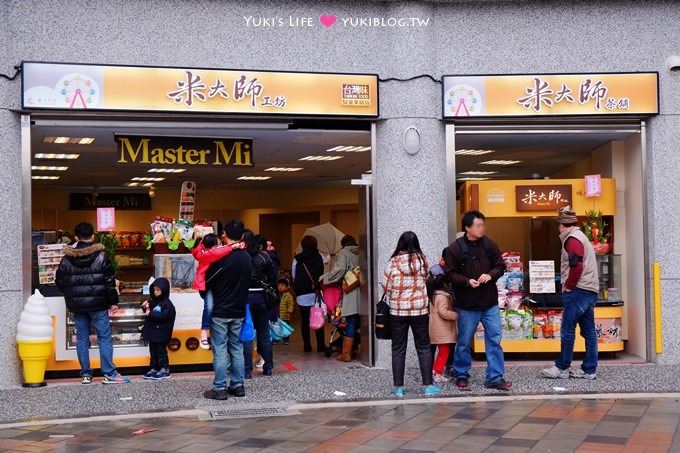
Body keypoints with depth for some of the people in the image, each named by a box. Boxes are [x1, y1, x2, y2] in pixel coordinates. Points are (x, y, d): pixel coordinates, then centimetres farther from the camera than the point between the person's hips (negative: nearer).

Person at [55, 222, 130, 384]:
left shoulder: (67, 259, 2)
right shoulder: (101, 256, -6)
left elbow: (60, 282, 8)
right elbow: (110, 280, -6)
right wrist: (113, 301, 3)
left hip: (76, 305, 3)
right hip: (98, 305, -3)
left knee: (82, 338, 10)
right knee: (104, 337, 0)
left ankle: (85, 374, 12)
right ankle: (109, 373, -3)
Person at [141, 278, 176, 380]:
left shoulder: (167, 304, -14)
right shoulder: (154, 301, 12)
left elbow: (164, 316, -26)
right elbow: (149, 311, 23)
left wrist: (151, 314, -25)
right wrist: (145, 307, 2)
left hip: (161, 334, -8)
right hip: (152, 332, 8)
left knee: (161, 351, -2)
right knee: (153, 351, 13)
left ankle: (165, 370, 6)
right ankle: (154, 369, 22)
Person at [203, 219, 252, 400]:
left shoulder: (221, 257, -16)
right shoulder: (246, 258, 3)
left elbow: (207, 282, -8)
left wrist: (206, 296, 10)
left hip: (220, 312, -5)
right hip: (239, 311, 5)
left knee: (220, 351, -1)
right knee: (237, 349, 12)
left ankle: (220, 388, 1)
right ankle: (238, 385, 16)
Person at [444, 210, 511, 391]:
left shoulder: (489, 245, 2)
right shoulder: (455, 249, -8)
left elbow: (500, 266, 8)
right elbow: (450, 274, -7)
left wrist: (490, 275, -12)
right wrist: (467, 281, -22)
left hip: (490, 303, 3)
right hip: (467, 305, -3)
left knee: (494, 339, 2)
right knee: (464, 342, 9)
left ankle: (495, 377, 9)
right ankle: (461, 375, 25)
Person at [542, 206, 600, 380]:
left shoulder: (572, 239, -10)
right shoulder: (582, 237, 22)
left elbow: (576, 266, -21)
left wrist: (568, 287, -11)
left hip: (578, 291, -10)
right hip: (590, 290, 10)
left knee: (567, 330, -4)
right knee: (589, 331, 7)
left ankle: (562, 368, 1)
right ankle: (589, 370, 9)